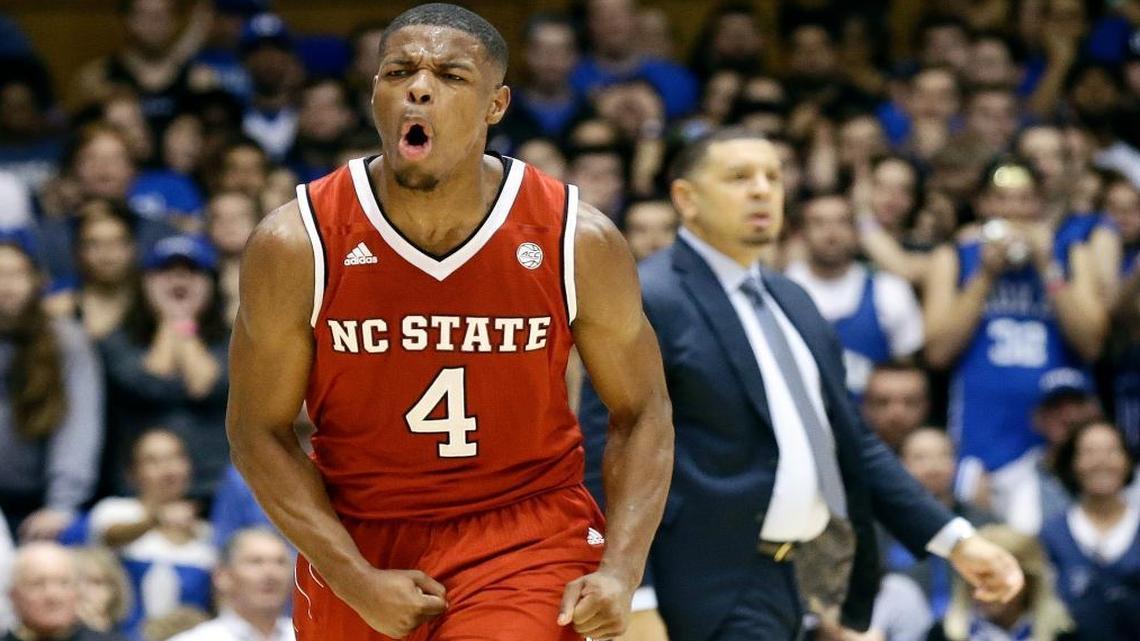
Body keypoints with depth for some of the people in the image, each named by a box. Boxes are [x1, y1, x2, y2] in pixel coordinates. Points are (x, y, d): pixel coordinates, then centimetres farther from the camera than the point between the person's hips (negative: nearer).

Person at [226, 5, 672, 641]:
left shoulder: (581, 241, -10)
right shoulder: (295, 245, -11)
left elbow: (642, 413, 0)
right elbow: (260, 433, -5)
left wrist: (620, 571, -13)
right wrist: (357, 582, -14)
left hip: (527, 530, -1)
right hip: (357, 536, 2)